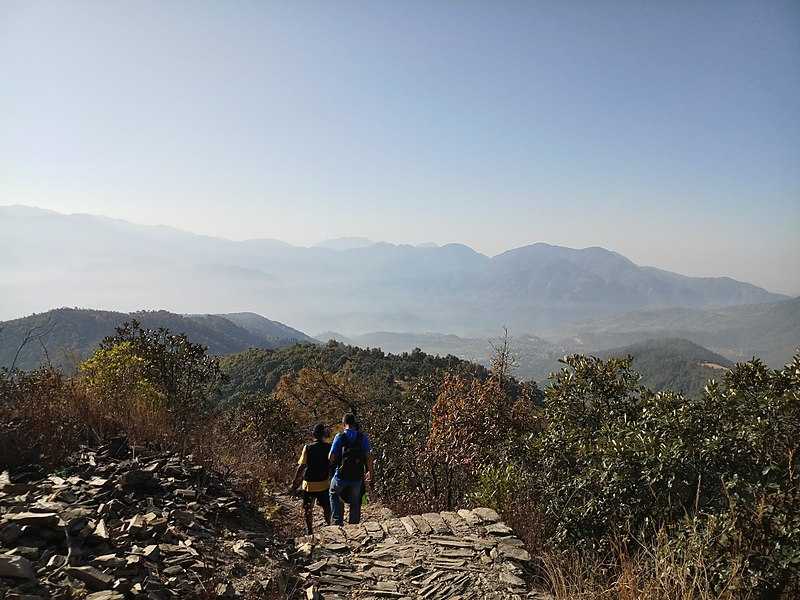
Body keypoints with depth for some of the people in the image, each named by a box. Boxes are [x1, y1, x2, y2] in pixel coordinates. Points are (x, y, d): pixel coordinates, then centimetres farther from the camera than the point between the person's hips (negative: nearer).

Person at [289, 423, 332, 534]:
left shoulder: (307, 448, -10)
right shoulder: (329, 447, -6)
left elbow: (301, 467, -10)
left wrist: (294, 484, -4)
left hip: (309, 484, -1)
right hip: (324, 484, 1)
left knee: (308, 510, 14)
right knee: (326, 508, 18)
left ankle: (310, 532, 16)